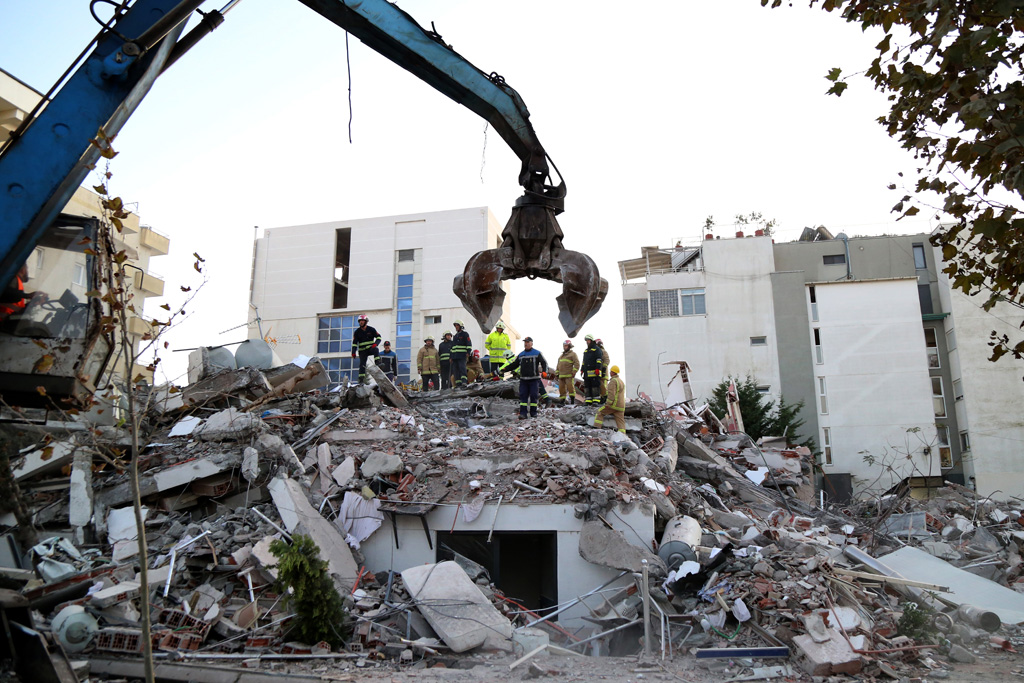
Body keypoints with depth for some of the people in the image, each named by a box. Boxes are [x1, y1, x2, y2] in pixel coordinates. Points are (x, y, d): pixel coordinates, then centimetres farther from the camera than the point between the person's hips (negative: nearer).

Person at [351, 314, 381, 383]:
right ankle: (361, 378, -8)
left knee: (375, 350, -36)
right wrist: (353, 352, -8)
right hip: (362, 350, 1)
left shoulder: (371, 329, 2)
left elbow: (378, 337, 2)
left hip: (371, 348, -1)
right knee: (362, 363, -11)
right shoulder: (357, 332, 5)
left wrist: (375, 343, -18)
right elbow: (354, 343, 3)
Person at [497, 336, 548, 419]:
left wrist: (544, 371, -17)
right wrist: (504, 369, 7)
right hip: (523, 379, 3)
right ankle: (522, 413, -6)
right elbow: (514, 365, 19)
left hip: (534, 379, -3)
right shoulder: (521, 355, 17)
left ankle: (533, 413, 8)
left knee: (534, 396, -2)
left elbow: (544, 363, 1)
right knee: (523, 396, -4)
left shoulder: (537, 353, 5)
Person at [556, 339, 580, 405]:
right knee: (561, 389, 4)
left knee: (570, 387, -11)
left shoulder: (573, 354, 3)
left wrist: (574, 372, -15)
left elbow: (577, 363, -7)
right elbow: (558, 365, 28)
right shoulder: (561, 356, 25)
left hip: (569, 375, -7)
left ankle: (572, 401, -9)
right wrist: (557, 373, 17)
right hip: (561, 376, 7)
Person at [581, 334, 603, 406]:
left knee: (595, 386, -9)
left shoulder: (597, 349, 1)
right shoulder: (586, 351, 25)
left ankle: (596, 401, -10)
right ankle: (588, 401, 6)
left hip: (594, 373, -8)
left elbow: (599, 360, -9)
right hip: (587, 373, 8)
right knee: (587, 387, 4)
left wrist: (597, 368, -18)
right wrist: (582, 370, 21)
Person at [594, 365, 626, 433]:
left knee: (600, 413, 8)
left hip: (614, 404, -8)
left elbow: (611, 393, -19)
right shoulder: (622, 381, 21)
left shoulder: (613, 381, -9)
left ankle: (597, 428, 2)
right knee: (621, 422, 2)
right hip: (621, 406, 8)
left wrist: (608, 404, -19)